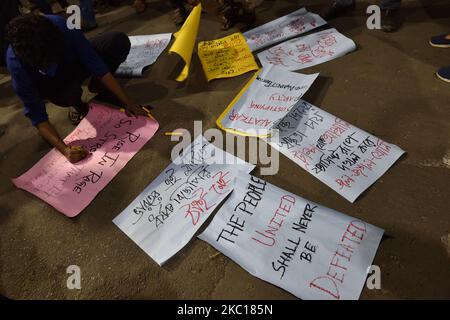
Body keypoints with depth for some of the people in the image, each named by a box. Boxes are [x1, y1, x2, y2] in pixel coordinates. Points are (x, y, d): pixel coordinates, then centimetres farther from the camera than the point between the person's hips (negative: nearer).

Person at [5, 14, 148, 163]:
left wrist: (127, 102, -32)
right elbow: (37, 115, -30)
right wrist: (65, 149, -44)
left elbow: (95, 63, -29)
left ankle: (98, 86, 3)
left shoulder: (60, 25, -34)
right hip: (52, 82, -2)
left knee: (119, 40, -23)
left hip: (77, 62, 2)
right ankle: (77, 103, 0)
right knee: (65, 95, -40)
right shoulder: (16, 63, -34)